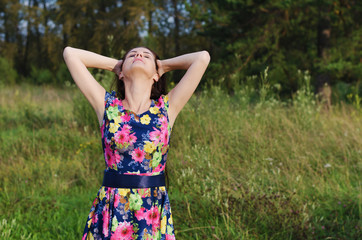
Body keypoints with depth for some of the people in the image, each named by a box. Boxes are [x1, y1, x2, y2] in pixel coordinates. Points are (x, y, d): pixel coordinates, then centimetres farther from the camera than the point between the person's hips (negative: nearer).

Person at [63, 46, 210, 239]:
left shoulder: (167, 107, 2)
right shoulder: (107, 105, 2)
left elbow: (202, 57, -2)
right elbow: (70, 53, 2)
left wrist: (163, 65, 13)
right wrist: (115, 64, 11)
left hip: (154, 211, 0)